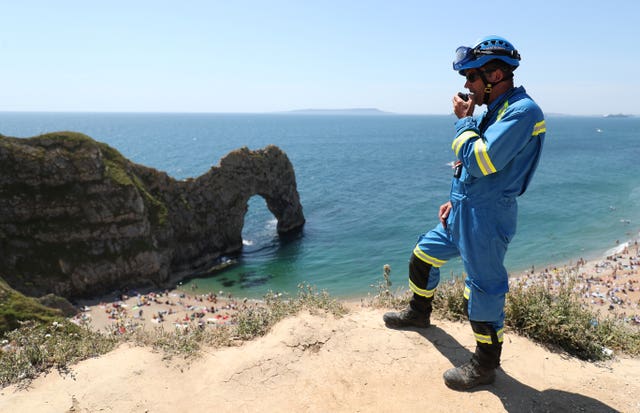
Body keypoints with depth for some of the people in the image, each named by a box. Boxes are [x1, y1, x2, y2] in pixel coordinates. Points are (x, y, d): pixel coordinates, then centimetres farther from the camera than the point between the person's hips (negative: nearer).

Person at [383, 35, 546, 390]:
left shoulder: (522, 111, -18)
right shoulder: (493, 110, 12)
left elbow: (479, 161, -27)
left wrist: (464, 119, -14)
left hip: (486, 217, -10)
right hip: (462, 212, 10)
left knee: (483, 291, 1)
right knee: (422, 255, 21)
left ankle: (486, 365, 19)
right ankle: (419, 312, 44)